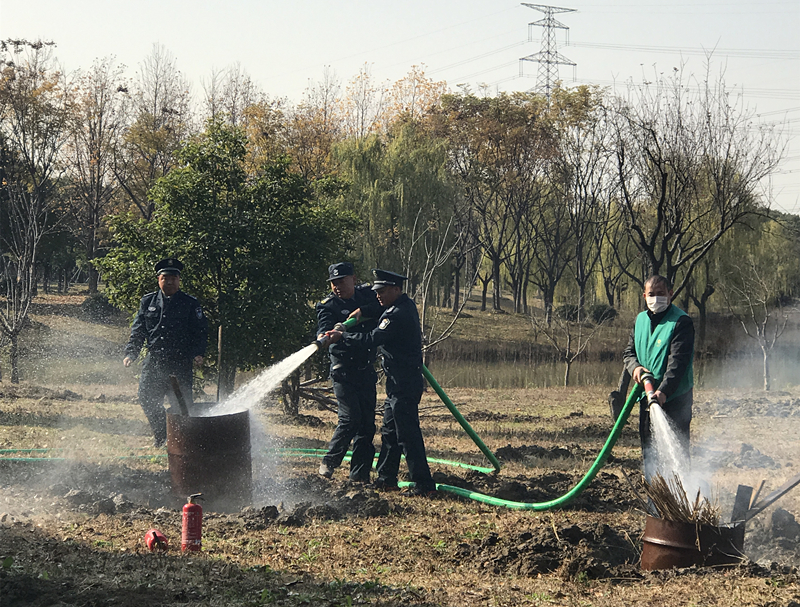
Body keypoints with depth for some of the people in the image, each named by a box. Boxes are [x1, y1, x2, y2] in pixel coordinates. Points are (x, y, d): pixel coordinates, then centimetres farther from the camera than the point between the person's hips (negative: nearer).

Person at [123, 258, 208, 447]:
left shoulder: (190, 304, 2)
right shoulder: (148, 302, 10)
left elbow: (201, 331, 1)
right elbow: (138, 331, 12)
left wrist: (198, 353, -15)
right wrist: (130, 353, 0)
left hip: (180, 363, -3)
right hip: (153, 362, 3)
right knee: (147, 399, 6)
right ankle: (160, 435, 27)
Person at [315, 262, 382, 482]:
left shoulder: (367, 294, 7)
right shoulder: (328, 305, -4)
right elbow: (324, 326, -22)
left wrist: (362, 311, -21)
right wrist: (323, 336, -44)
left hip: (366, 369, 4)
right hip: (343, 370, -4)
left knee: (367, 422, 3)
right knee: (350, 418, -12)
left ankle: (360, 473, 10)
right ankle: (329, 461, 8)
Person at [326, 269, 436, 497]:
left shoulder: (398, 315, -19)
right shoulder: (405, 306, 12)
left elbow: (372, 339, -22)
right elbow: (380, 307, 30)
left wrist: (342, 337, -14)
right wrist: (363, 311, 12)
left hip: (404, 384, -11)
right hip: (398, 382, 11)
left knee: (408, 435, -8)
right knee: (389, 431, 17)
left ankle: (424, 485, -5)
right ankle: (386, 479, 25)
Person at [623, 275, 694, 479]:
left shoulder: (681, 322, -11)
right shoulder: (641, 320, 12)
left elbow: (678, 362, -20)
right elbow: (629, 351, 17)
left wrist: (663, 391, -31)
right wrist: (635, 367, -7)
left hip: (674, 399, -7)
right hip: (647, 395, 7)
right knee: (648, 449, 13)